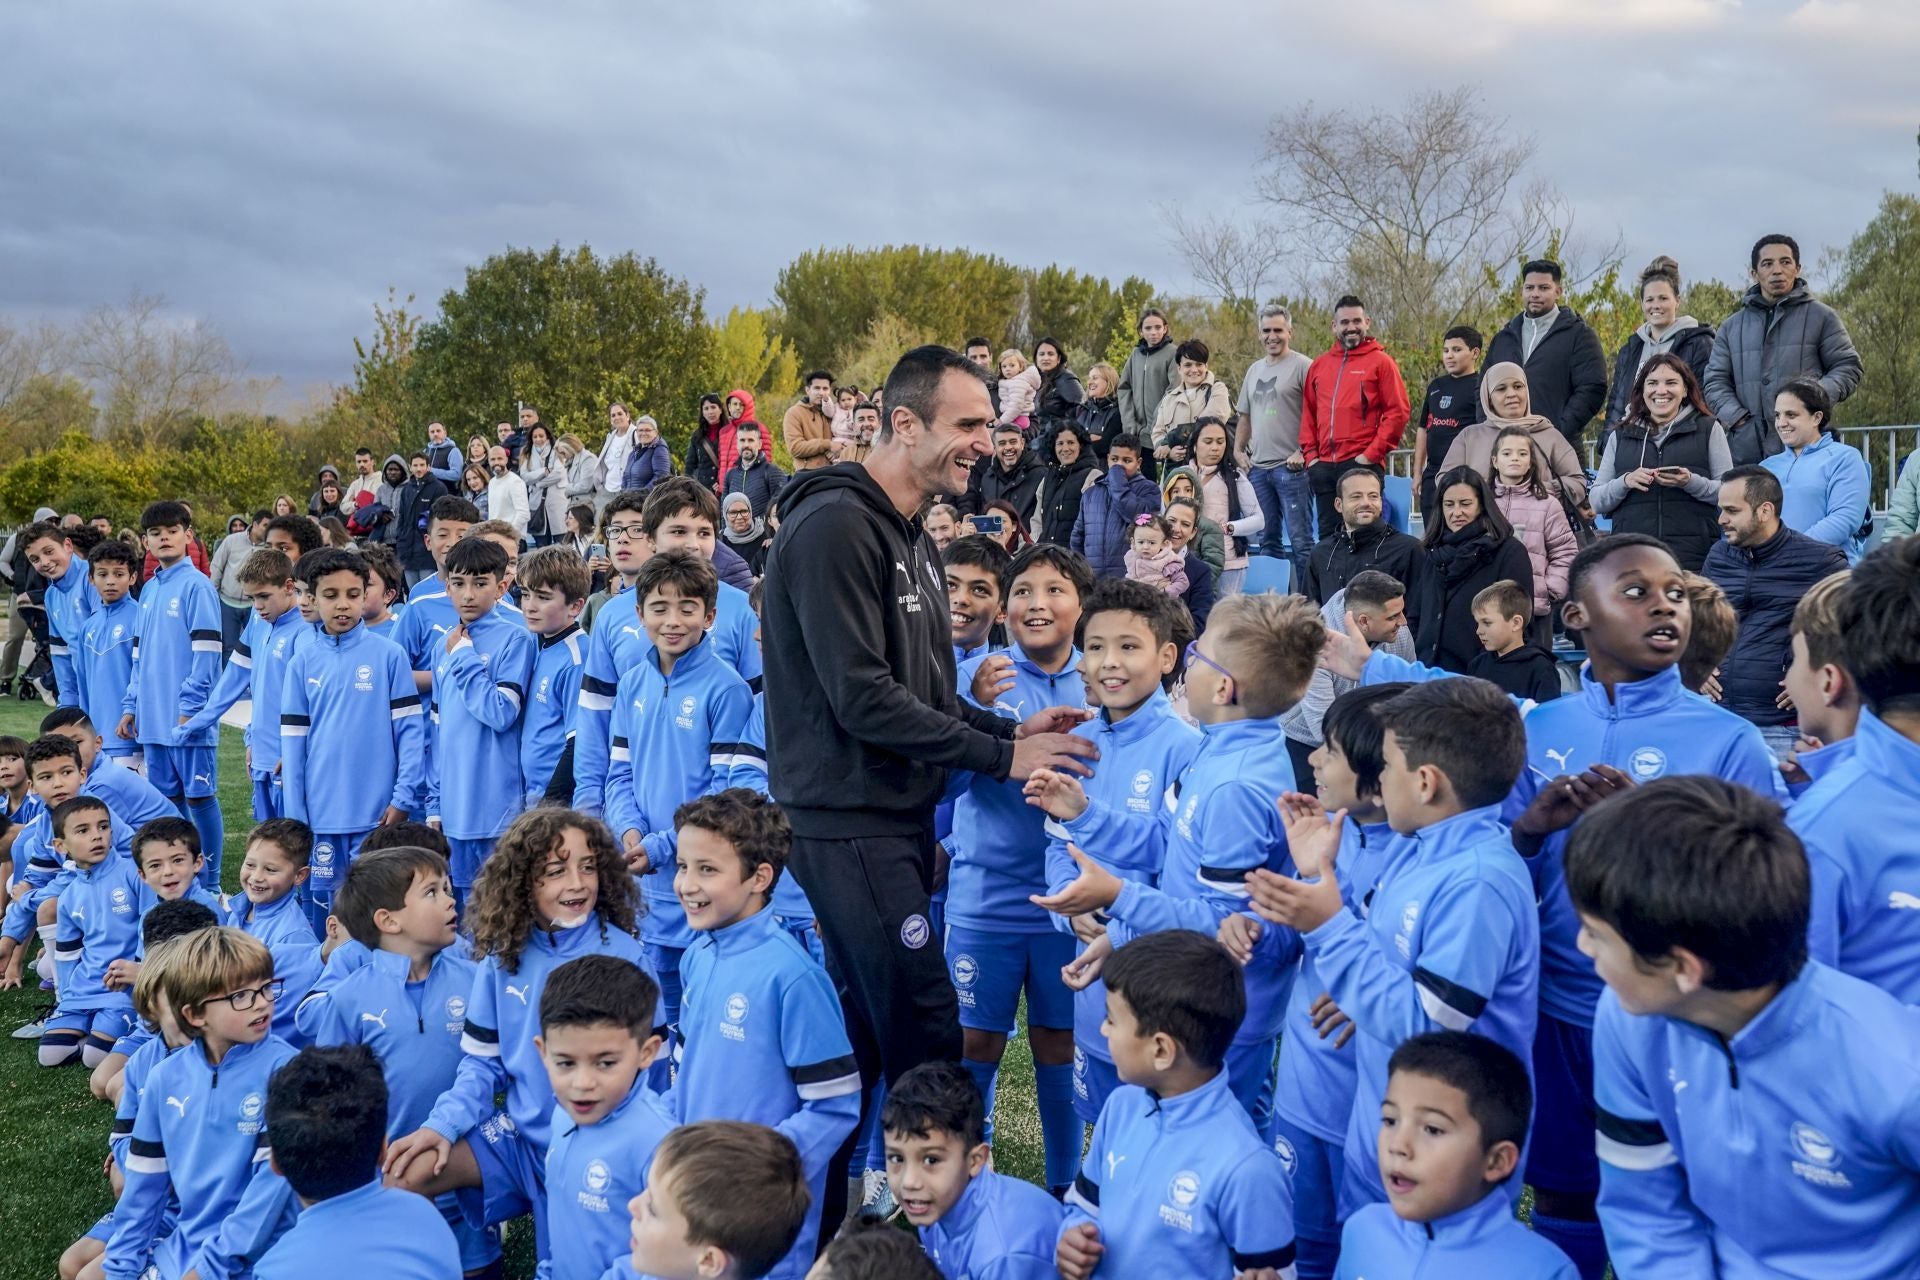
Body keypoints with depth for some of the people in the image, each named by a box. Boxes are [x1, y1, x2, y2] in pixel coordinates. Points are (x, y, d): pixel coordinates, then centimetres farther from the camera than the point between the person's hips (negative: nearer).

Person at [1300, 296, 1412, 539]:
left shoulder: (1380, 361, 1)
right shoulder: (1319, 364, 16)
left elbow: (1398, 411, -5)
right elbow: (1308, 412, 18)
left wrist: (1373, 454, -10)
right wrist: (1310, 454, 7)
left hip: (1363, 464, -5)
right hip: (1323, 465, 5)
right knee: (1327, 534, 9)